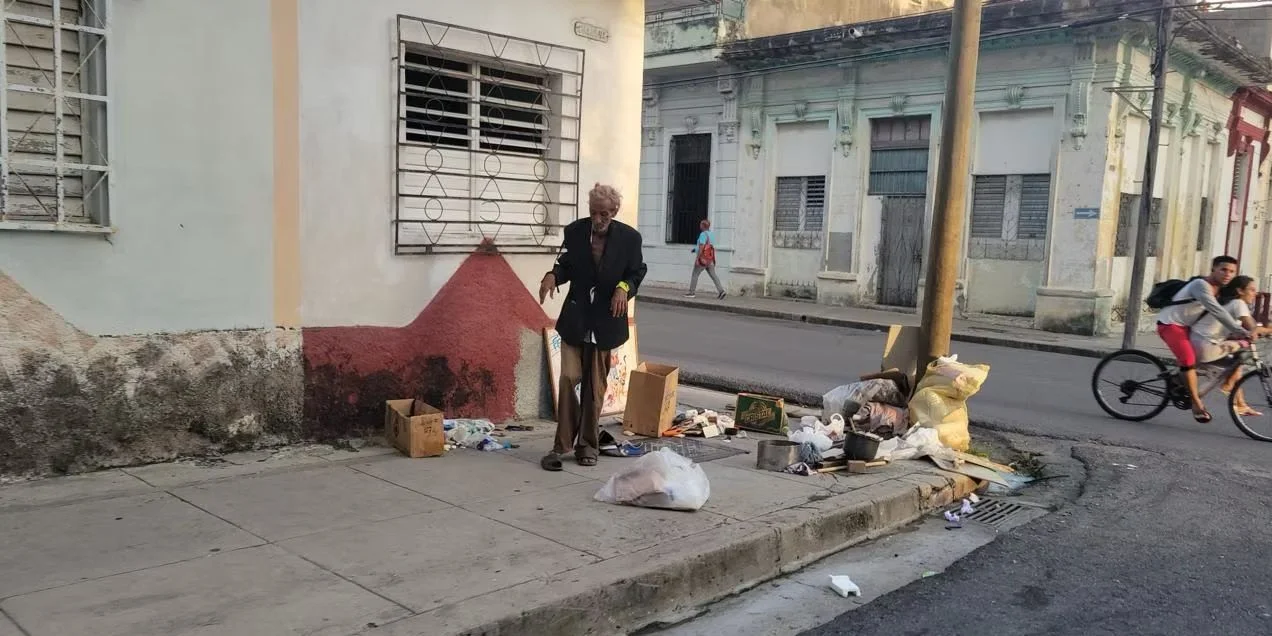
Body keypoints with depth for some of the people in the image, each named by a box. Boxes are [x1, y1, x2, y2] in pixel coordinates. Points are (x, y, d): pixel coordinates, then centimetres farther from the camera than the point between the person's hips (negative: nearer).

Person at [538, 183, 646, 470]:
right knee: (568, 378, -7)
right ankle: (562, 444, 2)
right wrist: (552, 275, -16)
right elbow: (565, 265, 6)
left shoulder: (630, 237, -5)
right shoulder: (574, 231, -2)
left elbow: (637, 272, 4)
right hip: (575, 318, 0)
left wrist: (624, 288, -17)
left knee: (595, 385, 8)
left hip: (606, 320, 0)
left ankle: (588, 444, 22)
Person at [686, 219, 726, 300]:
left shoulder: (703, 234, -14)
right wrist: (696, 249, 28)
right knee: (713, 275, 2)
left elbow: (701, 247, -21)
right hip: (710, 259, 8)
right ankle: (721, 291, -10)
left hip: (703, 259, -8)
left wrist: (697, 259, -19)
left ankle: (691, 293, 9)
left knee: (695, 275, 4)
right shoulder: (710, 234, 13)